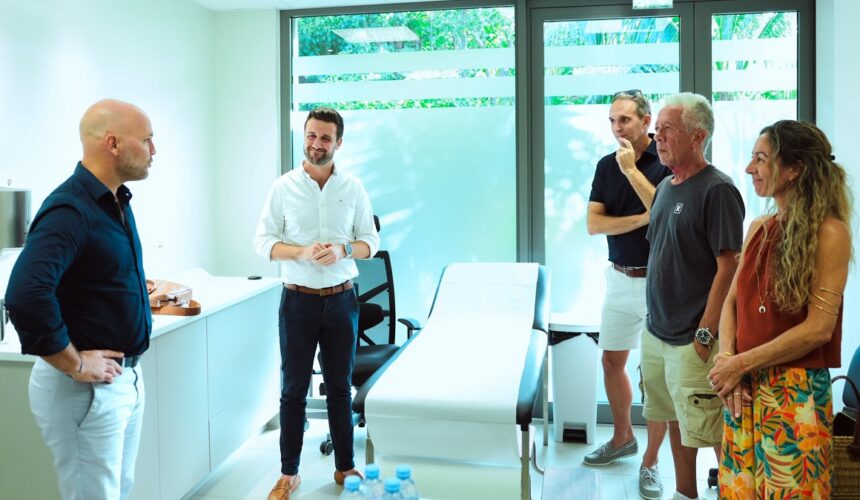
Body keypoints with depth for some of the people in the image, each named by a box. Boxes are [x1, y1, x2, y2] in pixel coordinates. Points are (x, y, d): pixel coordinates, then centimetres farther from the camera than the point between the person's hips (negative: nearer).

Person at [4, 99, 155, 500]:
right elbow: (25, 297, -34)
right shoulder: (70, 210, -21)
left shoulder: (116, 202, 8)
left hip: (128, 377, 9)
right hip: (88, 389, -9)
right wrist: (75, 366, -23)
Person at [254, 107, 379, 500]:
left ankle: (345, 467, 24)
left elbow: (371, 242, 4)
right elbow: (263, 242, -3)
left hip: (342, 300, 1)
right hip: (298, 300, -1)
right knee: (293, 390, 6)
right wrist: (303, 252, -20)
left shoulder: (353, 188, 2)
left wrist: (343, 250, -17)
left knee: (340, 387, 11)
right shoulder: (284, 187, -2)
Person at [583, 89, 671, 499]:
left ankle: (650, 462, 13)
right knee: (612, 361, 15)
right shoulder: (606, 165, 5)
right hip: (620, 278, 6)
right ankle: (622, 437, 36)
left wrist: (631, 170, -19)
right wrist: (644, 219, -14)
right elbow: (594, 223, -2)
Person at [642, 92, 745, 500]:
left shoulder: (717, 190, -14)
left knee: (708, 431, -1)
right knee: (675, 421, 19)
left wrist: (705, 333, -18)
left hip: (692, 340, -8)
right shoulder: (665, 187, 11)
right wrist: (656, 320, 15)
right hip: (657, 332, 8)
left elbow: (728, 266, -17)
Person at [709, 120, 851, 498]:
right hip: (744, 387, 6)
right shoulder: (758, 228, 8)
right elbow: (732, 301, 8)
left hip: (795, 391, -6)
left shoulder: (829, 231, -12)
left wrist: (741, 363, -13)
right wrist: (725, 358, -9)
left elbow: (818, 328, -17)